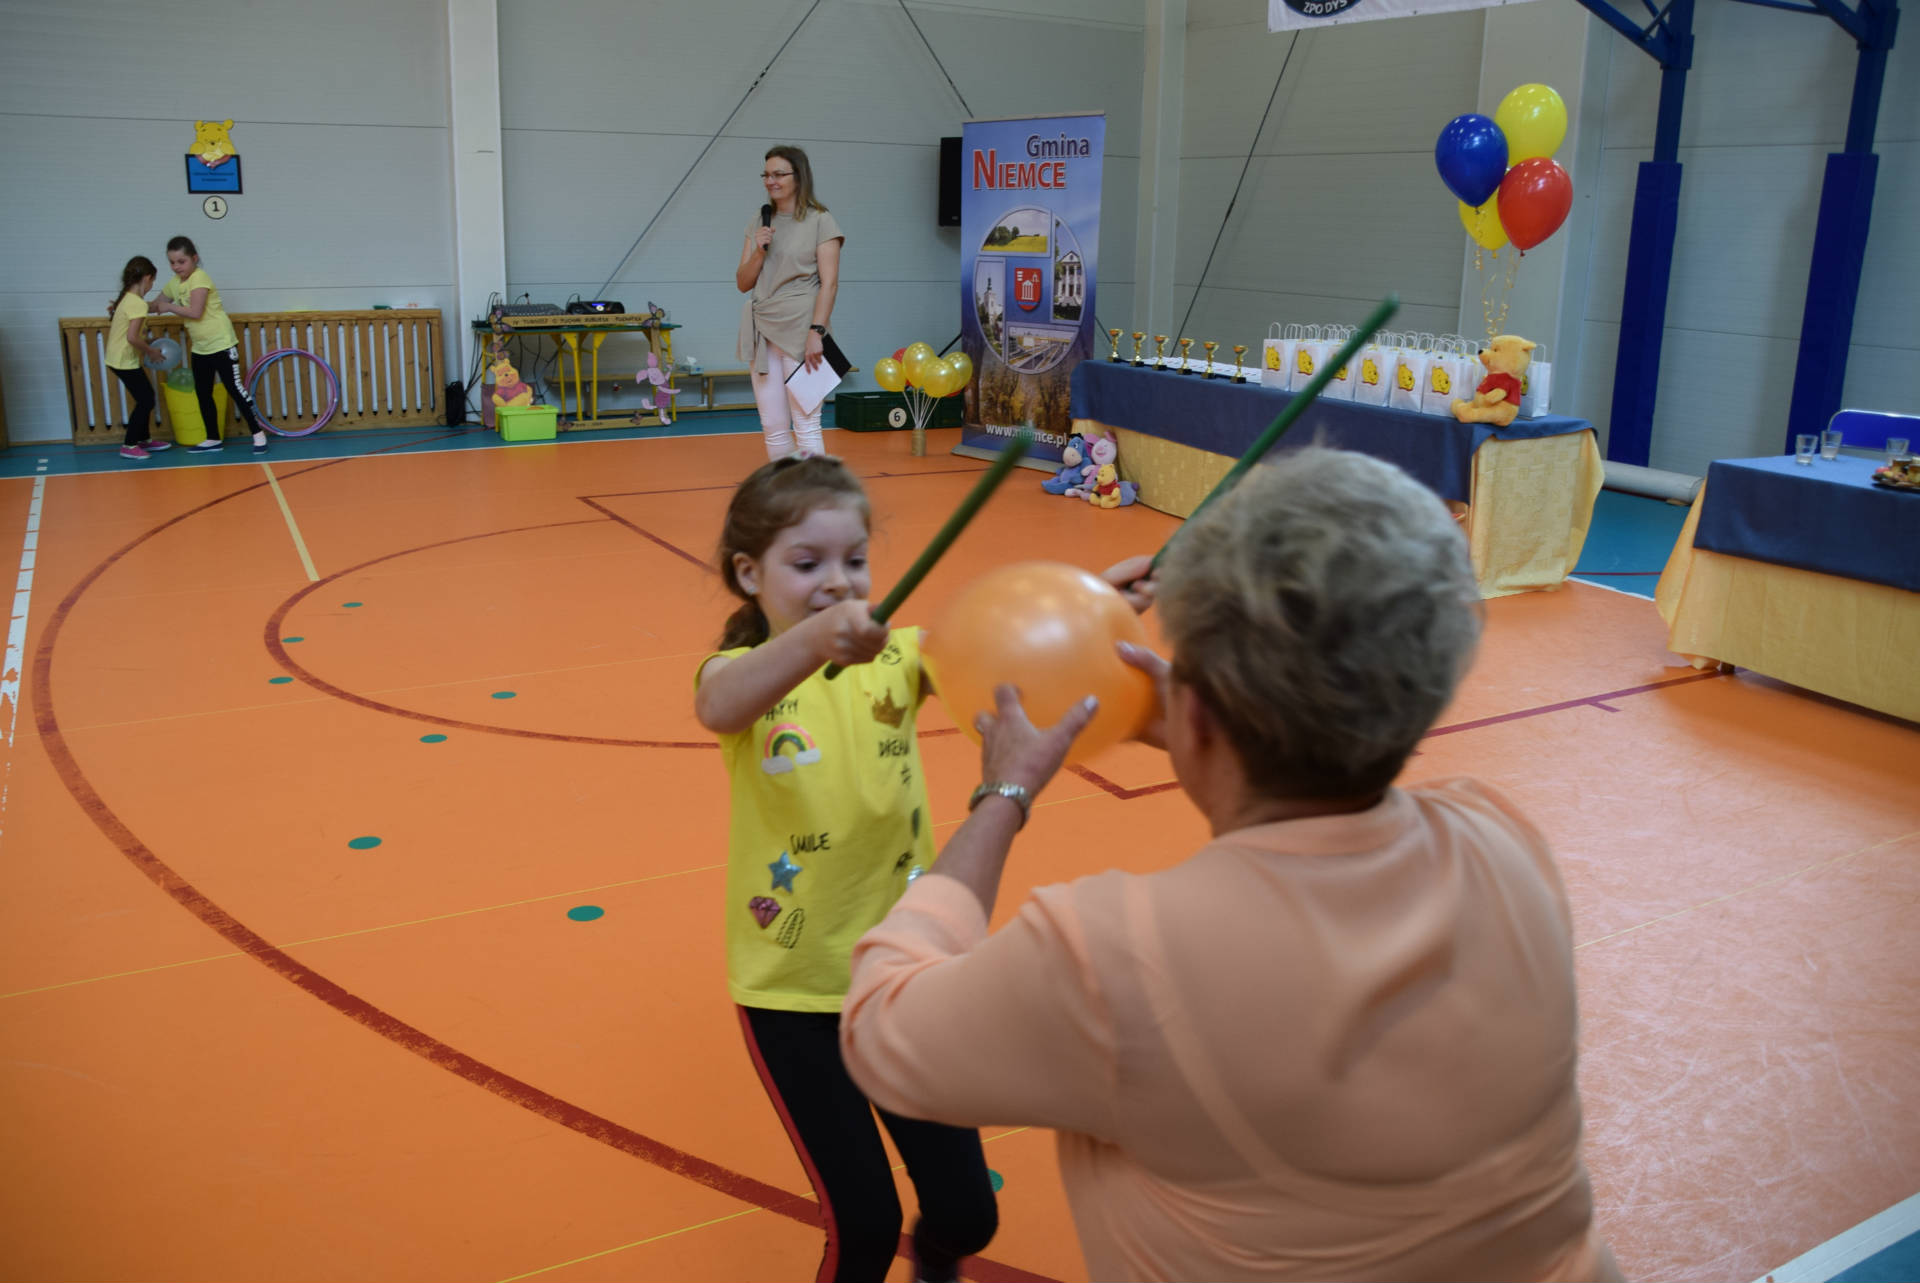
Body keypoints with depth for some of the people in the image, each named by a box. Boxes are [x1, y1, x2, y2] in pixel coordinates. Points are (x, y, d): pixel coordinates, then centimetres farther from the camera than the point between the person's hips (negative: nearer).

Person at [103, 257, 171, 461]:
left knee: (146, 397, 18)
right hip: (125, 361, -9)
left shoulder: (124, 298, 9)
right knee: (145, 400, -2)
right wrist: (150, 350, -13)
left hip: (116, 358, 9)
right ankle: (129, 446, 4)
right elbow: (132, 337, -28)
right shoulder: (138, 303, -20)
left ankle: (144, 439, 29)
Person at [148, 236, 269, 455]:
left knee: (235, 389, -8)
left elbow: (195, 312, -26)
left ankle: (258, 434, -2)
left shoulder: (199, 277, -17)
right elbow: (157, 305, 19)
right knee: (203, 394, 10)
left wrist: (169, 307, -13)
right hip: (200, 348, 8)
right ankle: (213, 439, 19)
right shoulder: (174, 283, 7)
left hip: (221, 344, -8)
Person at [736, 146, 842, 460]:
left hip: (799, 329, -6)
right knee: (773, 428, 7)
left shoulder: (820, 221, -1)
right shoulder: (760, 225, 14)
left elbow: (829, 282, -8)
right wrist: (759, 251, -4)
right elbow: (743, 283, 14)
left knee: (805, 425, -7)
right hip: (763, 332, 6)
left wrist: (816, 332, -17)